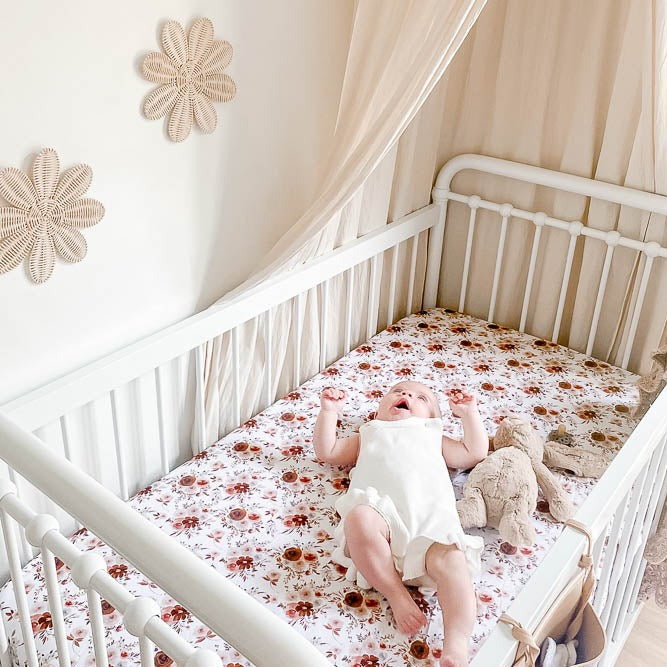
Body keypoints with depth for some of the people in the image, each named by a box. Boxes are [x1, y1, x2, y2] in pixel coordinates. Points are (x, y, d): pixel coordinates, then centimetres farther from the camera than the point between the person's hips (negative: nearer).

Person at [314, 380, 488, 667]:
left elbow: (475, 452, 33)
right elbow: (327, 451, 35)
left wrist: (469, 412, 32)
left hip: (432, 516, 1)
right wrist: (329, 410, 29)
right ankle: (397, 595, -23)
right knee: (359, 520, -37)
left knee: (450, 560, -31)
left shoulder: (432, 437, 41)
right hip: (380, 510, 0)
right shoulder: (368, 436, 41)